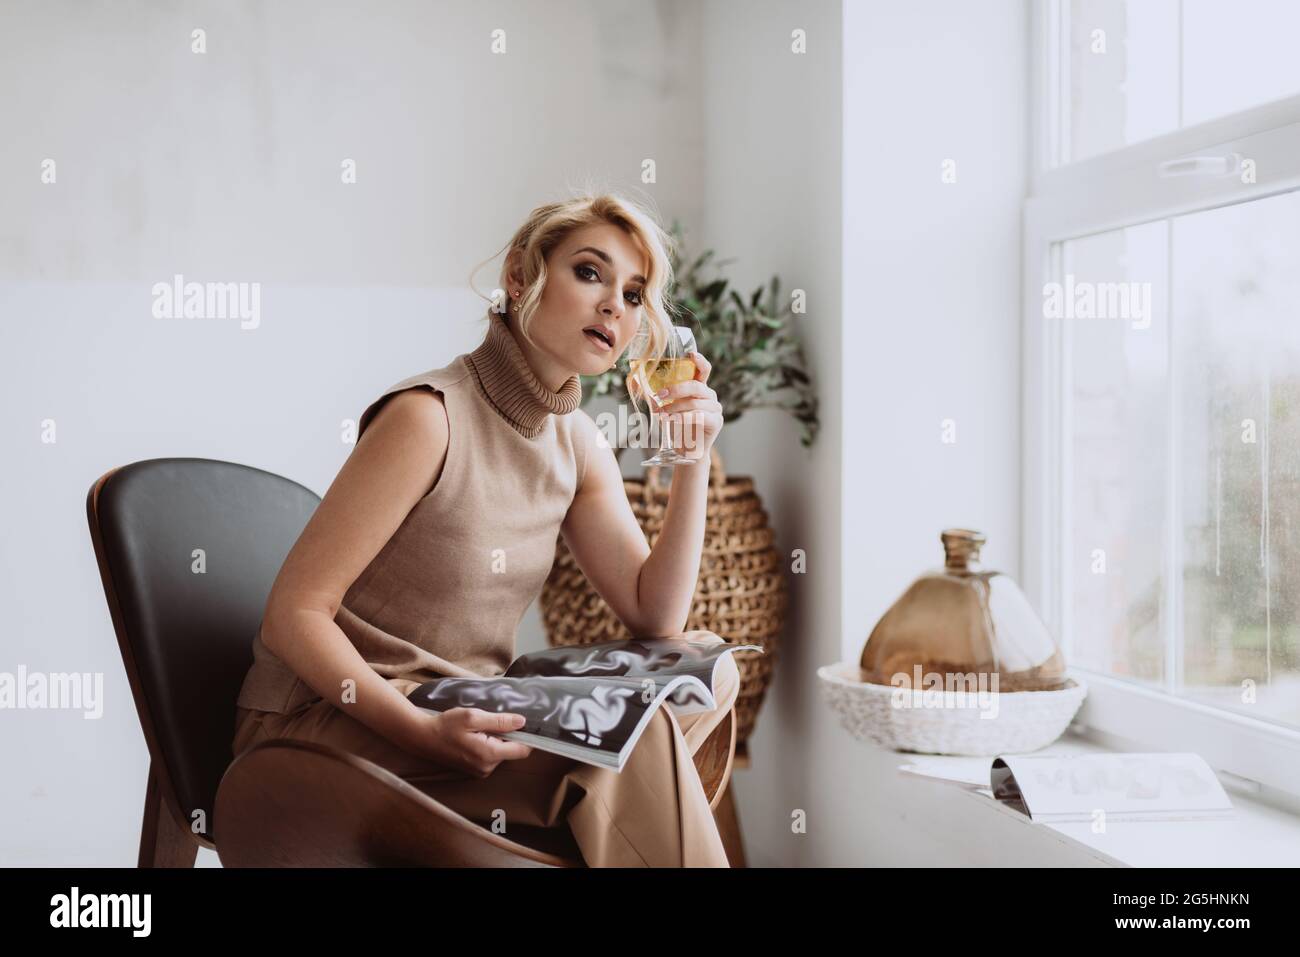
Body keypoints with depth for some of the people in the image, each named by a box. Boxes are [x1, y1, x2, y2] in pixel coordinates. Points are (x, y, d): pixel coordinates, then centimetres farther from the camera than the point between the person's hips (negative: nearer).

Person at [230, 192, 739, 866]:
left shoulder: (577, 443, 6)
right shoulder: (430, 415, -19)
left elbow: (654, 617, 3)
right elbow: (293, 614, -19)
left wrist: (693, 460, -8)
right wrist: (423, 730, -33)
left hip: (457, 710, 8)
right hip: (332, 718, -8)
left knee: (708, 670, -4)